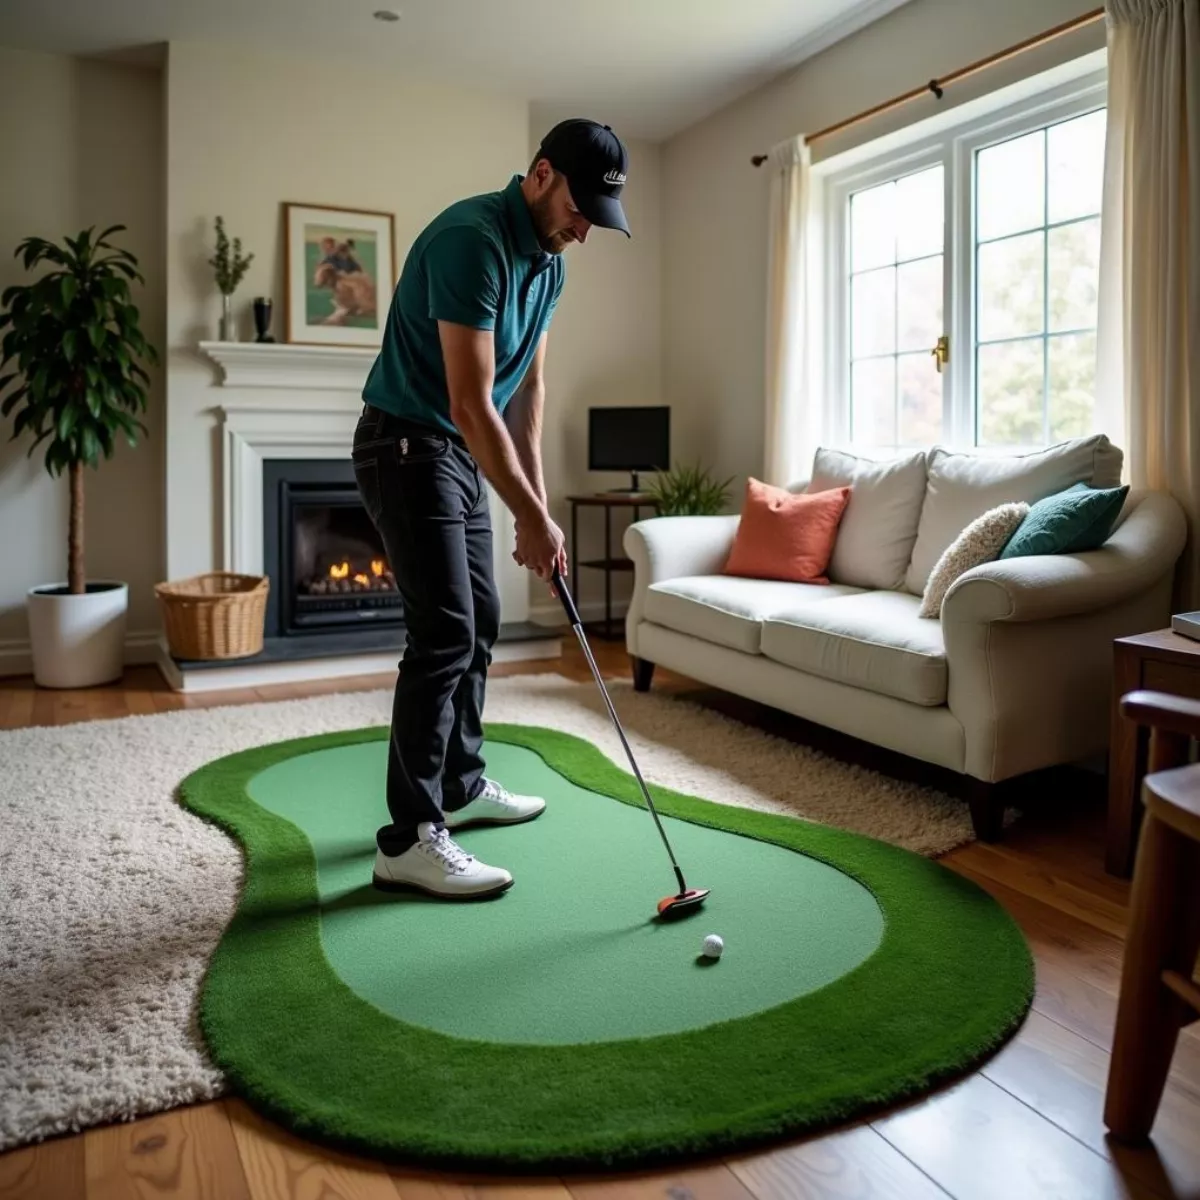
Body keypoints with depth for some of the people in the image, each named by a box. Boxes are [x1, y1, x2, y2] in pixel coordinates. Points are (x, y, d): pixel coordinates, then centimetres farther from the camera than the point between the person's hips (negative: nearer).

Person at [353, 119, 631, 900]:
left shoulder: (548, 260, 8)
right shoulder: (471, 240, -23)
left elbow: (528, 385, 10)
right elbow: (471, 402, -28)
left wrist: (537, 499, 5)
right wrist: (532, 517, -25)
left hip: (462, 452, 10)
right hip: (408, 446, -10)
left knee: (479, 621, 13)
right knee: (444, 632, -13)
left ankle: (462, 784, 27)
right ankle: (409, 838, -5)